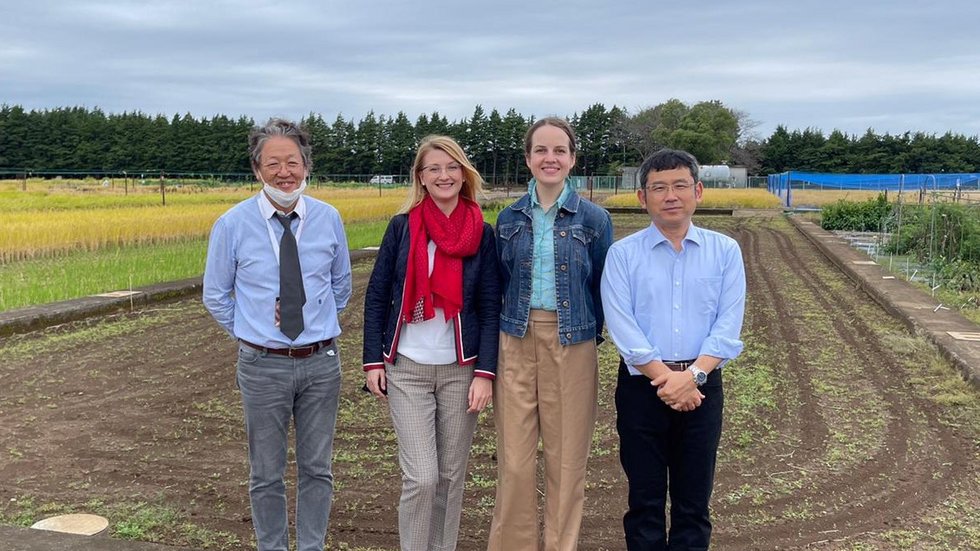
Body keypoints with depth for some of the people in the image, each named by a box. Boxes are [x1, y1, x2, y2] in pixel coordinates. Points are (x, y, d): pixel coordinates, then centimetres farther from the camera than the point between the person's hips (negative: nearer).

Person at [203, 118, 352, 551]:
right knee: (266, 474, 12)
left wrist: (320, 325, 10)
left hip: (321, 361, 2)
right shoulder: (232, 225, -7)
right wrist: (249, 333, 4)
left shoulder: (329, 219, -2)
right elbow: (215, 295, 5)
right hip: (263, 365, -1)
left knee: (317, 469, 13)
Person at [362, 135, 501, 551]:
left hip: (461, 369, 1)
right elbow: (376, 296, 3)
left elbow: (490, 308, 0)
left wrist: (485, 373, -8)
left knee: (452, 476, 10)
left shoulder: (482, 234, 0)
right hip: (407, 368, -1)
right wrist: (373, 360, -1)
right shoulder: (401, 227, -1)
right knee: (421, 478, -6)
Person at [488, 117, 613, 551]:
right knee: (514, 460, 5)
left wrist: (589, 335, 5)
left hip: (572, 346, -2)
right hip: (516, 343, 2)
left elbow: (602, 287, 5)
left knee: (566, 458, 6)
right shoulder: (510, 218, 6)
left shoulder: (594, 219, -1)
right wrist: (510, 324, 6)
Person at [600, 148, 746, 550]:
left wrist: (693, 375, -16)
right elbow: (622, 327, -9)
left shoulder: (725, 251, 4)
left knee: (693, 502, 10)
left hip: (702, 386, 1)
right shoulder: (622, 254, 0)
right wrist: (666, 378, -16)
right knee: (645, 500, 9)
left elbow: (728, 327, -3)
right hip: (641, 386, -1)